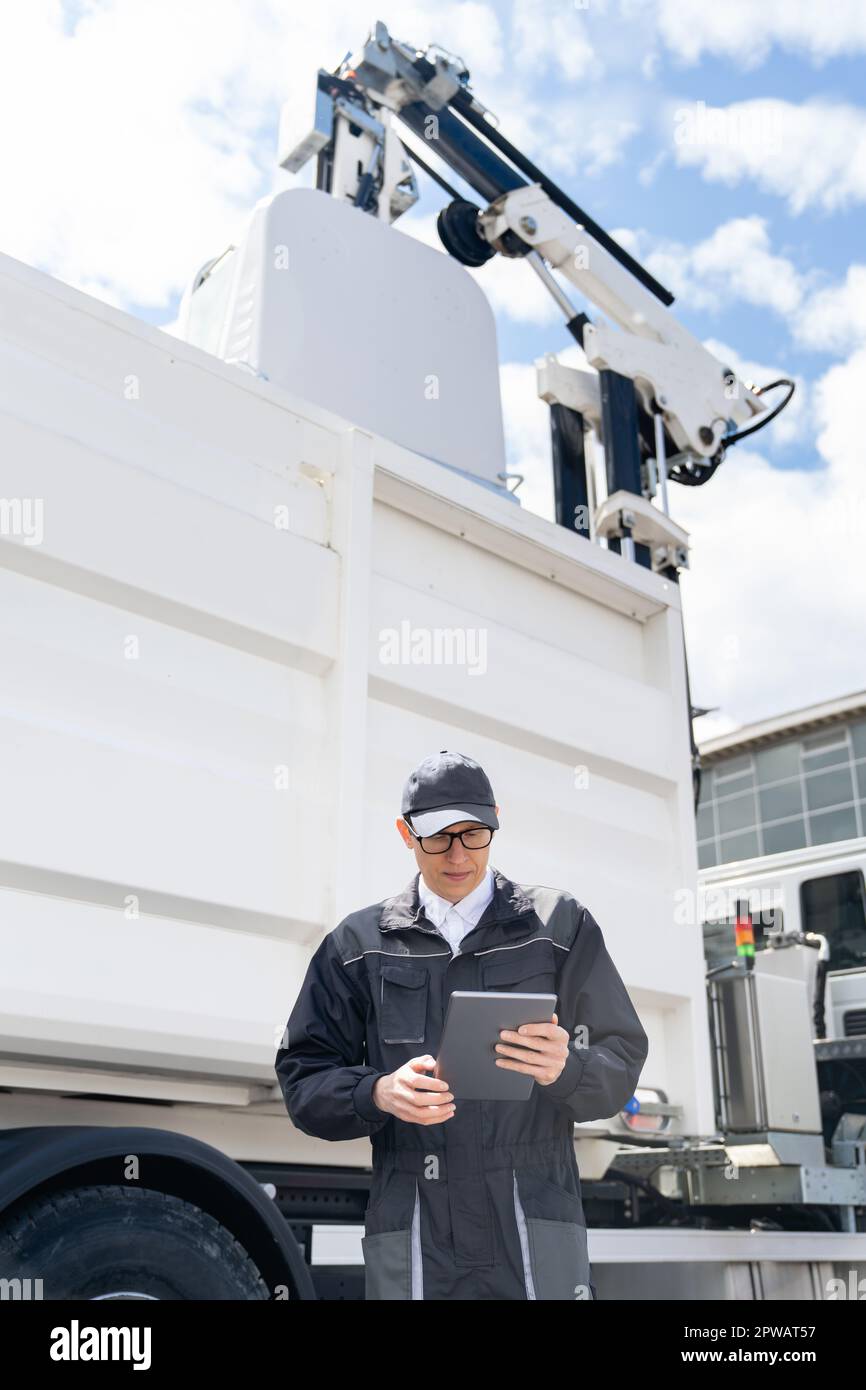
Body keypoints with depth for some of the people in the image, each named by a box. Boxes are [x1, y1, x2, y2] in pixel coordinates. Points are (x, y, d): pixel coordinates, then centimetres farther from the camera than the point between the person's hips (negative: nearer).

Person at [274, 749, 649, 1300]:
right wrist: (378, 1093, -13)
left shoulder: (560, 924, 8)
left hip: (537, 1230, 0)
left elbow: (621, 1064, 6)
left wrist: (565, 1068, -16)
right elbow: (304, 1080, 7)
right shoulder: (359, 943, 10)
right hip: (410, 1235, 1)